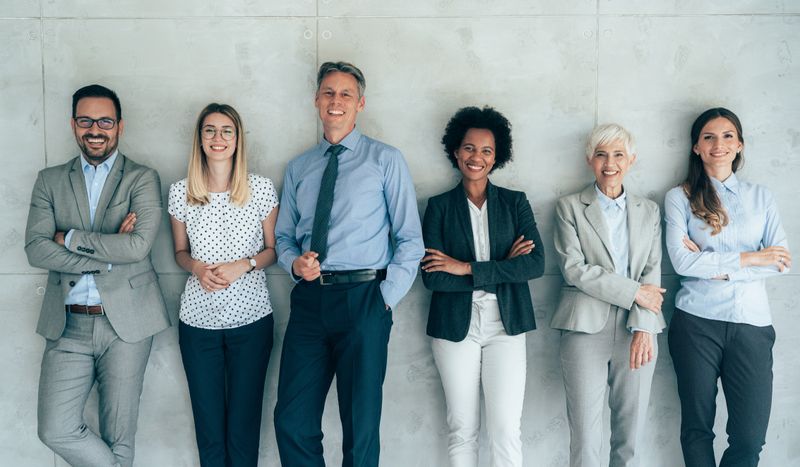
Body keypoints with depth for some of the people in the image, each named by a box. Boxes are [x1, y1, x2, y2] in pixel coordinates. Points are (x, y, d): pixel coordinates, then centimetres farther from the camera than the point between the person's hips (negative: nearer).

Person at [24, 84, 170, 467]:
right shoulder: (50, 180, 10)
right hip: (67, 324, 2)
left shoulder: (142, 179, 1)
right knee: (56, 430, -5)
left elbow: (139, 245, -14)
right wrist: (109, 254, -12)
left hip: (125, 321, -2)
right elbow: (36, 249, -3)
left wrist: (70, 238, -7)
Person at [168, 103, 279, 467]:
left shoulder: (262, 189, -4)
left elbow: (273, 249, 5)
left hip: (251, 318, -1)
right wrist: (197, 268, -10)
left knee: (244, 420, 7)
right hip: (198, 319, 1)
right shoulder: (180, 193, 0)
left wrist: (242, 266, -14)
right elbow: (180, 251, 12)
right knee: (208, 423, 10)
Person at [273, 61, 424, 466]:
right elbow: (283, 236, 20)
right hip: (309, 299, 4)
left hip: (363, 299, -3)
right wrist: (294, 262, -2)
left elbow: (410, 239, 0)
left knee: (361, 426, 4)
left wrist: (387, 296, -8)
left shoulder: (386, 160, 3)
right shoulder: (298, 168, 15)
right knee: (292, 422, 4)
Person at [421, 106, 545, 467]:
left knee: (506, 431, -2)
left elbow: (535, 264, -7)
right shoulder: (439, 206, 3)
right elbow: (432, 277, -8)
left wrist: (466, 268, -13)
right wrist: (503, 270, -11)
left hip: (505, 327, 0)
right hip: (455, 328, 0)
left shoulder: (515, 202, 6)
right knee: (462, 431, 7)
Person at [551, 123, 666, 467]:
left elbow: (652, 272, 5)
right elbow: (574, 268, -5)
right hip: (586, 328, -2)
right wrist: (633, 291, -10)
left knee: (631, 435, 6)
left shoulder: (649, 211, 14)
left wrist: (642, 327, -9)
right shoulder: (569, 207, 6)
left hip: (637, 331, 3)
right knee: (585, 437, 0)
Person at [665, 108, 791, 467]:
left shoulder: (761, 197, 11)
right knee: (697, 426, 8)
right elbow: (682, 262, -10)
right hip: (697, 322, -1)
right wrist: (747, 258, -8)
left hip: (752, 322, 2)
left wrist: (716, 266, -9)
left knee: (750, 437, -2)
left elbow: (782, 262, 1)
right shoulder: (680, 197, 3)